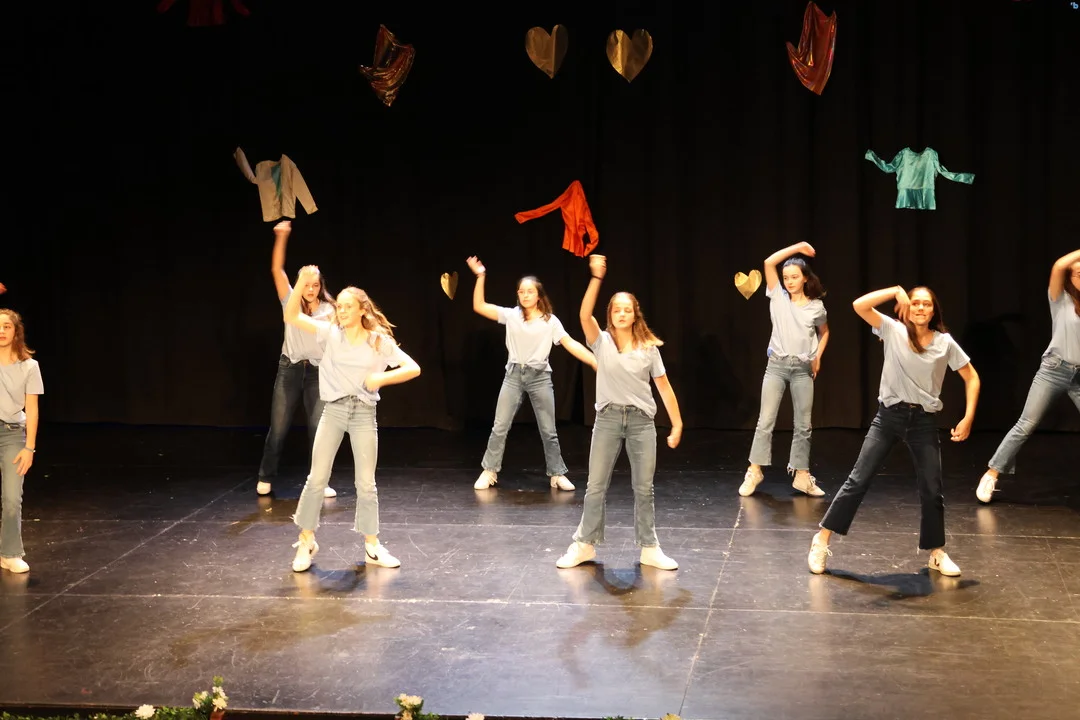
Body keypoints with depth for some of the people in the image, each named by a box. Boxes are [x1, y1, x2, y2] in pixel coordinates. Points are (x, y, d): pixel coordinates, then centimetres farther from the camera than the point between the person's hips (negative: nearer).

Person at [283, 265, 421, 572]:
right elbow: (291, 316, -10)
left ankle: (372, 546, 16)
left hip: (364, 413, 0)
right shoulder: (331, 334, -1)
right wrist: (302, 283, -21)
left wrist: (381, 378, -18)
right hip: (334, 410, 0)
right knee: (317, 478, 1)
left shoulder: (380, 342, -3)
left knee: (366, 484, 5)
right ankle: (306, 542, 14)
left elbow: (413, 368, -5)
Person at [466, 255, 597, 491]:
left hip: (540, 377, -1)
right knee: (500, 427, 2)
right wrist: (480, 276, -11)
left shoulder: (550, 321, -2)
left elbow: (570, 343, -10)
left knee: (548, 430, 5)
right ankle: (489, 472, 12)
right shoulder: (511, 315, 1)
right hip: (514, 375, 1)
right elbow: (479, 306, -3)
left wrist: (594, 361, -22)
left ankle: (557, 474, 15)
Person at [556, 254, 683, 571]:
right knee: (595, 487, 5)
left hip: (641, 420, 0)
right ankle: (584, 545, 16)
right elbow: (585, 315, -20)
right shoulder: (601, 342, -1)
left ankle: (649, 549, 15)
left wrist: (677, 425, -1)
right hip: (607, 418, 0)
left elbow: (664, 386, 3)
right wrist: (596, 277, -28)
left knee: (644, 488, 6)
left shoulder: (649, 347, 1)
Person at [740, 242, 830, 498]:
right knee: (765, 421, -4)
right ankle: (754, 472, 0)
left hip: (803, 369, 1)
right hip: (777, 364, -1)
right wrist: (797, 247, -9)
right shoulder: (778, 296, 0)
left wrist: (818, 356, 7)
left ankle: (801, 476, 9)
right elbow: (769, 262, -11)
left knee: (803, 425, 3)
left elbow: (824, 332, 21)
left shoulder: (816, 306, 2)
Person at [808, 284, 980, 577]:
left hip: (924, 421, 1)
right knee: (858, 480, -3)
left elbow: (972, 378, 5)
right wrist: (896, 291, -17)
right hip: (889, 415, -1)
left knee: (932, 490, 5)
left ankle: (937, 553, 22)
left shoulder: (945, 343, -2)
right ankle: (822, 539, 4)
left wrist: (968, 418, -4)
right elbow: (859, 305, -17)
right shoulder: (894, 331, -5)